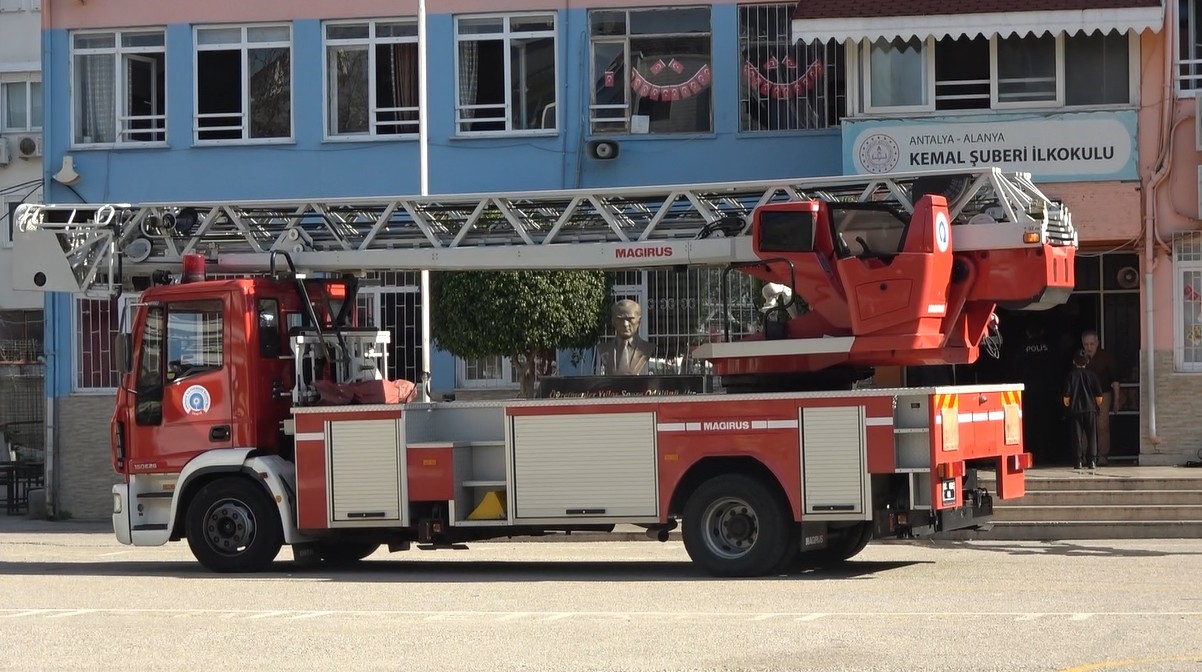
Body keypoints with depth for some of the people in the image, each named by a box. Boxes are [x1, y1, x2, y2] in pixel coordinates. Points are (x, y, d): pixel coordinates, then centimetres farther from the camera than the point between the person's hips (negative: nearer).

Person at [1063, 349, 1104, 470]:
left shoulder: (1071, 375, -3)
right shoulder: (1092, 375, -1)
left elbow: (1066, 396, -7)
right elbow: (1099, 395, -2)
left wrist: (1067, 405, 12)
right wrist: (1097, 405, 16)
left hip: (1075, 410, -1)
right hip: (1090, 409, 1)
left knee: (1077, 436, 4)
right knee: (1092, 435, 5)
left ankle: (1079, 461, 0)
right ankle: (1092, 460, -2)